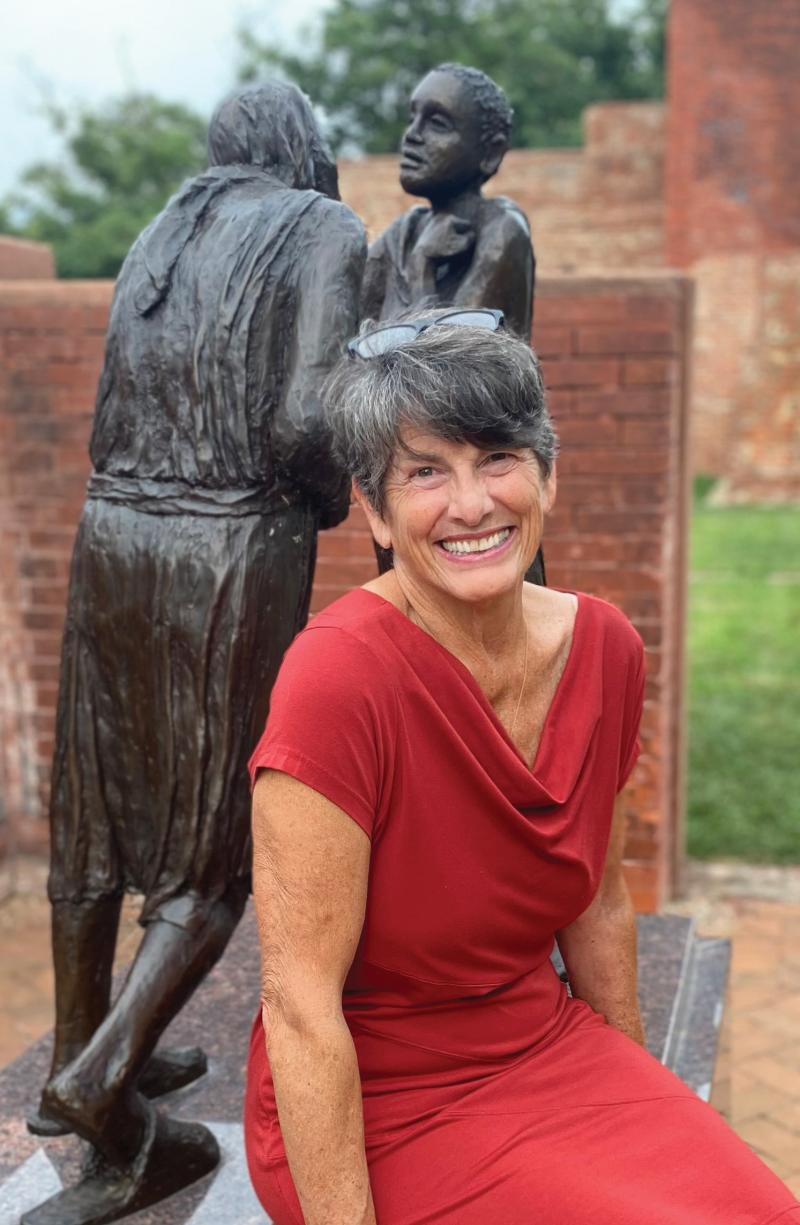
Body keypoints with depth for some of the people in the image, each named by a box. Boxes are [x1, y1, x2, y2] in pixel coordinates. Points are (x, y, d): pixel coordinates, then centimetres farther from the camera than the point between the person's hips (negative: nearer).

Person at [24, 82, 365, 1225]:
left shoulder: (165, 232, 16)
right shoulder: (329, 233, -3)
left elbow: (116, 422, 14)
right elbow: (305, 425, -17)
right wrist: (332, 497, 4)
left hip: (114, 534, 6)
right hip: (237, 554, -6)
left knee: (95, 823, 16)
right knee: (221, 841, 7)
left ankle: (92, 1059, 31)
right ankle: (102, 1072, -4)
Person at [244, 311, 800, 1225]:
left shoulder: (603, 647, -3)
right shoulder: (339, 676, -24)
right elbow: (300, 1008, -21)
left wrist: (644, 1108, 17)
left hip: (549, 1048, 6)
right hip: (379, 1109, -5)